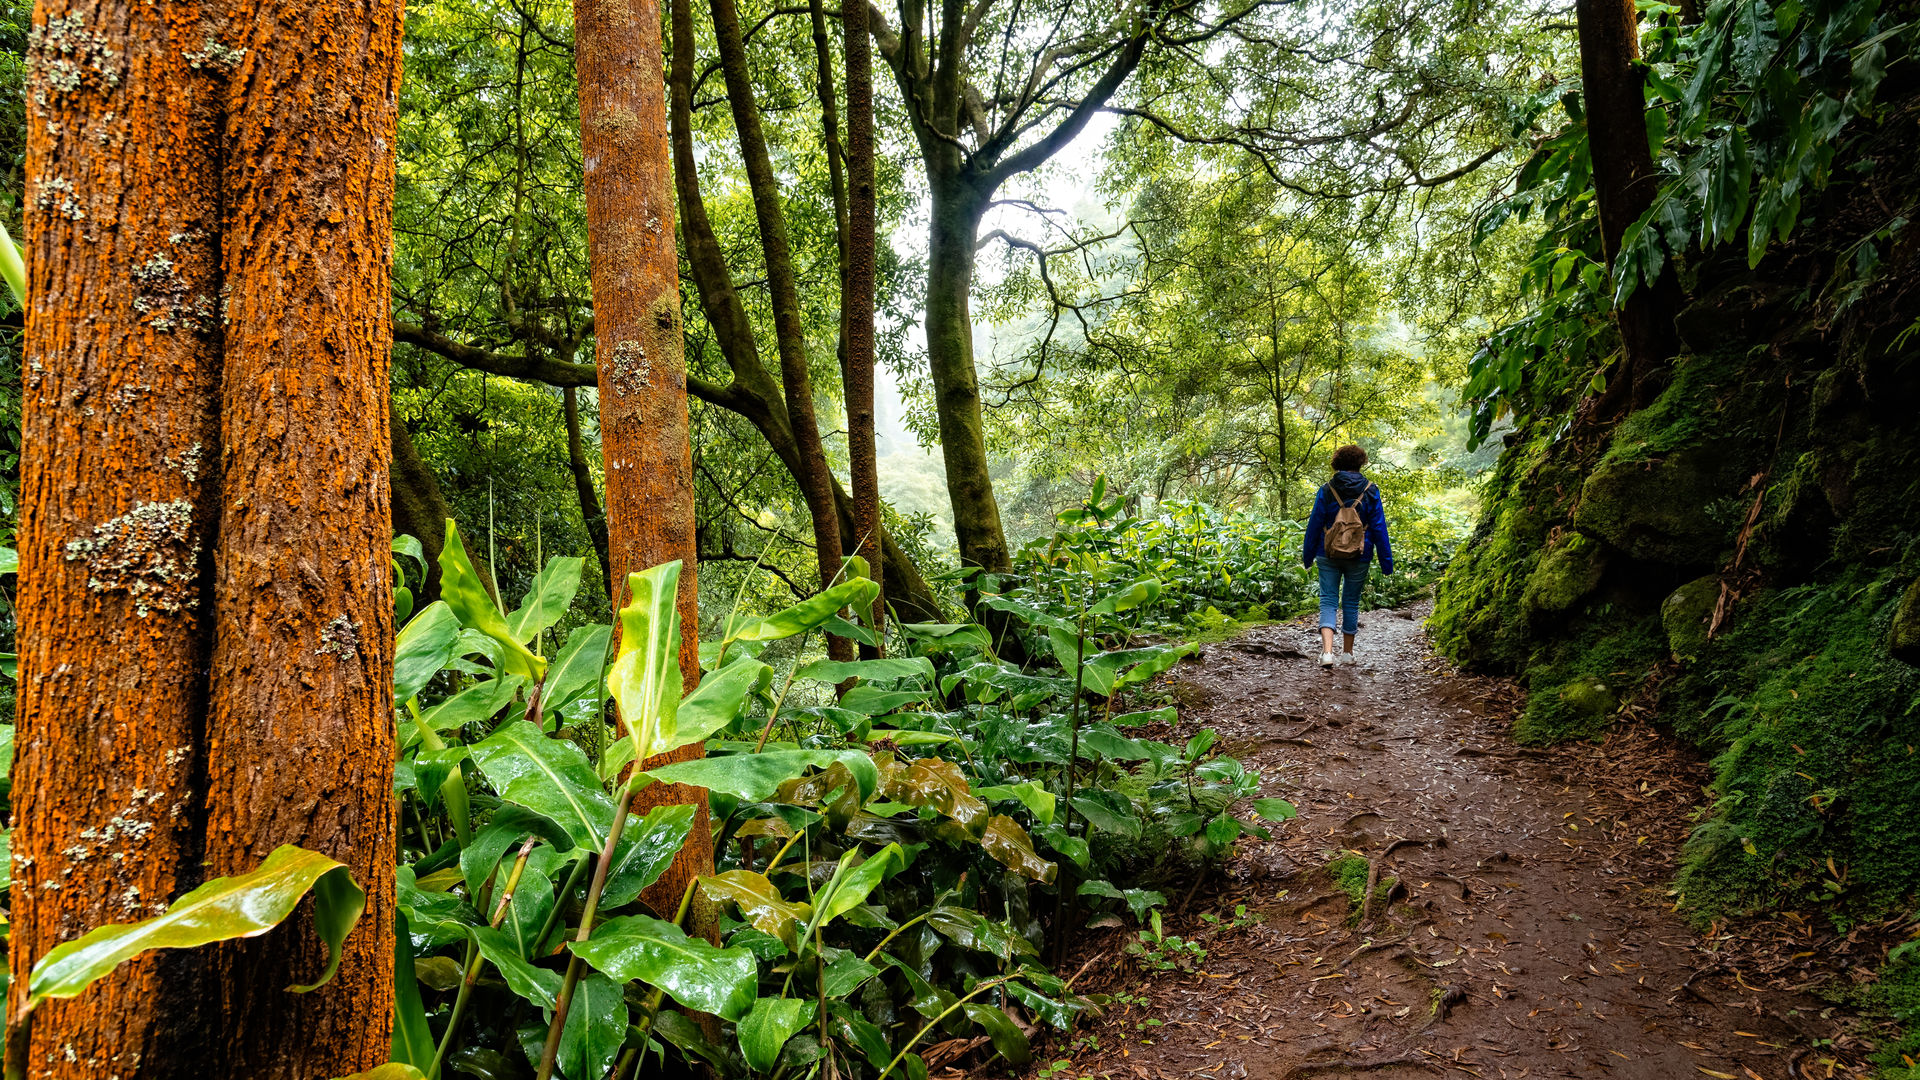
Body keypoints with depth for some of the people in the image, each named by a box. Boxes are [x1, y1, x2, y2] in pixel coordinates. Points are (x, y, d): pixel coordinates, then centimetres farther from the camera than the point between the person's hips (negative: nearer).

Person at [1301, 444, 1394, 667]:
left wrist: (1307, 555, 10)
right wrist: (1386, 562, 3)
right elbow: (1378, 528, -1)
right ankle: (1347, 653, 23)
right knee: (1351, 603, 14)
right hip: (1359, 557, 1)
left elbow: (1314, 525, 0)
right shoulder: (1370, 491, -3)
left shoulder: (1327, 490, -3)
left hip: (1328, 555, -1)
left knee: (1328, 602, 0)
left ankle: (1327, 651, -19)